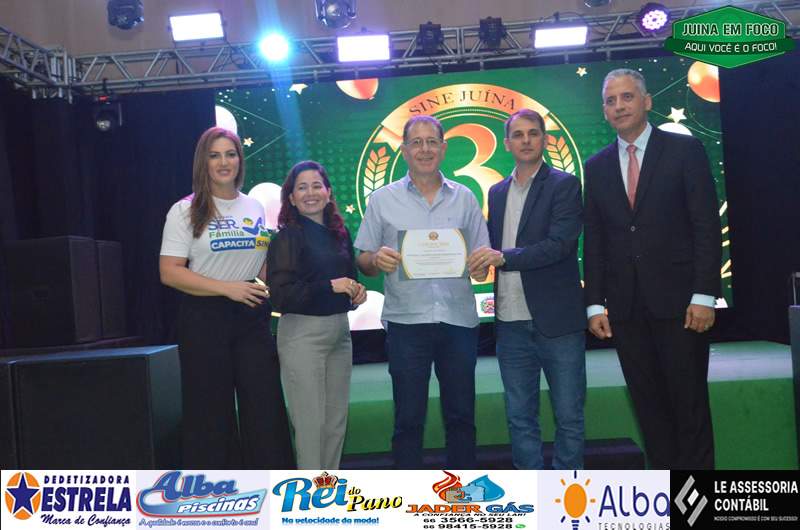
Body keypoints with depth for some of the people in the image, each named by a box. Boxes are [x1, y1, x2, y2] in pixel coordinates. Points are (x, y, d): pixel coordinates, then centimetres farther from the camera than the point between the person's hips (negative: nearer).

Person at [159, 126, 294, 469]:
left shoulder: (255, 208, 11)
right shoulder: (186, 211, -3)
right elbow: (169, 272, -11)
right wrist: (227, 288, -18)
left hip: (252, 317, 4)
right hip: (205, 318, -3)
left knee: (266, 402, 3)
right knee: (212, 411, 6)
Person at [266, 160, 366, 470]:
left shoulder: (340, 234, 10)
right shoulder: (288, 237, -8)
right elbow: (280, 295, -16)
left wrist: (357, 291, 2)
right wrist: (330, 286, -20)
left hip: (339, 331, 6)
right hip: (303, 333, -6)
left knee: (337, 420, 12)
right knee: (310, 421, -1)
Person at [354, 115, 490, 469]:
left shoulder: (464, 198, 10)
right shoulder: (382, 200, 6)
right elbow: (363, 263, 4)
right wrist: (377, 260, -17)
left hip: (459, 320, 2)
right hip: (406, 321, -2)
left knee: (461, 416, 11)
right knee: (408, 419, 5)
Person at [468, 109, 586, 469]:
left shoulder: (564, 185, -3)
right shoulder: (497, 192, 14)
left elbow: (561, 244, -16)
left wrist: (504, 257, -22)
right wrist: (480, 258, -2)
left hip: (557, 321, -5)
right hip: (511, 324, 5)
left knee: (569, 416, 5)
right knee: (519, 418, 11)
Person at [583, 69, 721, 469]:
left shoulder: (684, 150, 1)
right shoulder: (597, 166, 11)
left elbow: (707, 226, -4)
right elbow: (593, 240, 10)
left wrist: (704, 295, -11)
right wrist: (595, 304, 4)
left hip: (678, 300, -3)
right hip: (625, 307, 4)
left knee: (689, 401, 3)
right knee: (647, 402, 9)